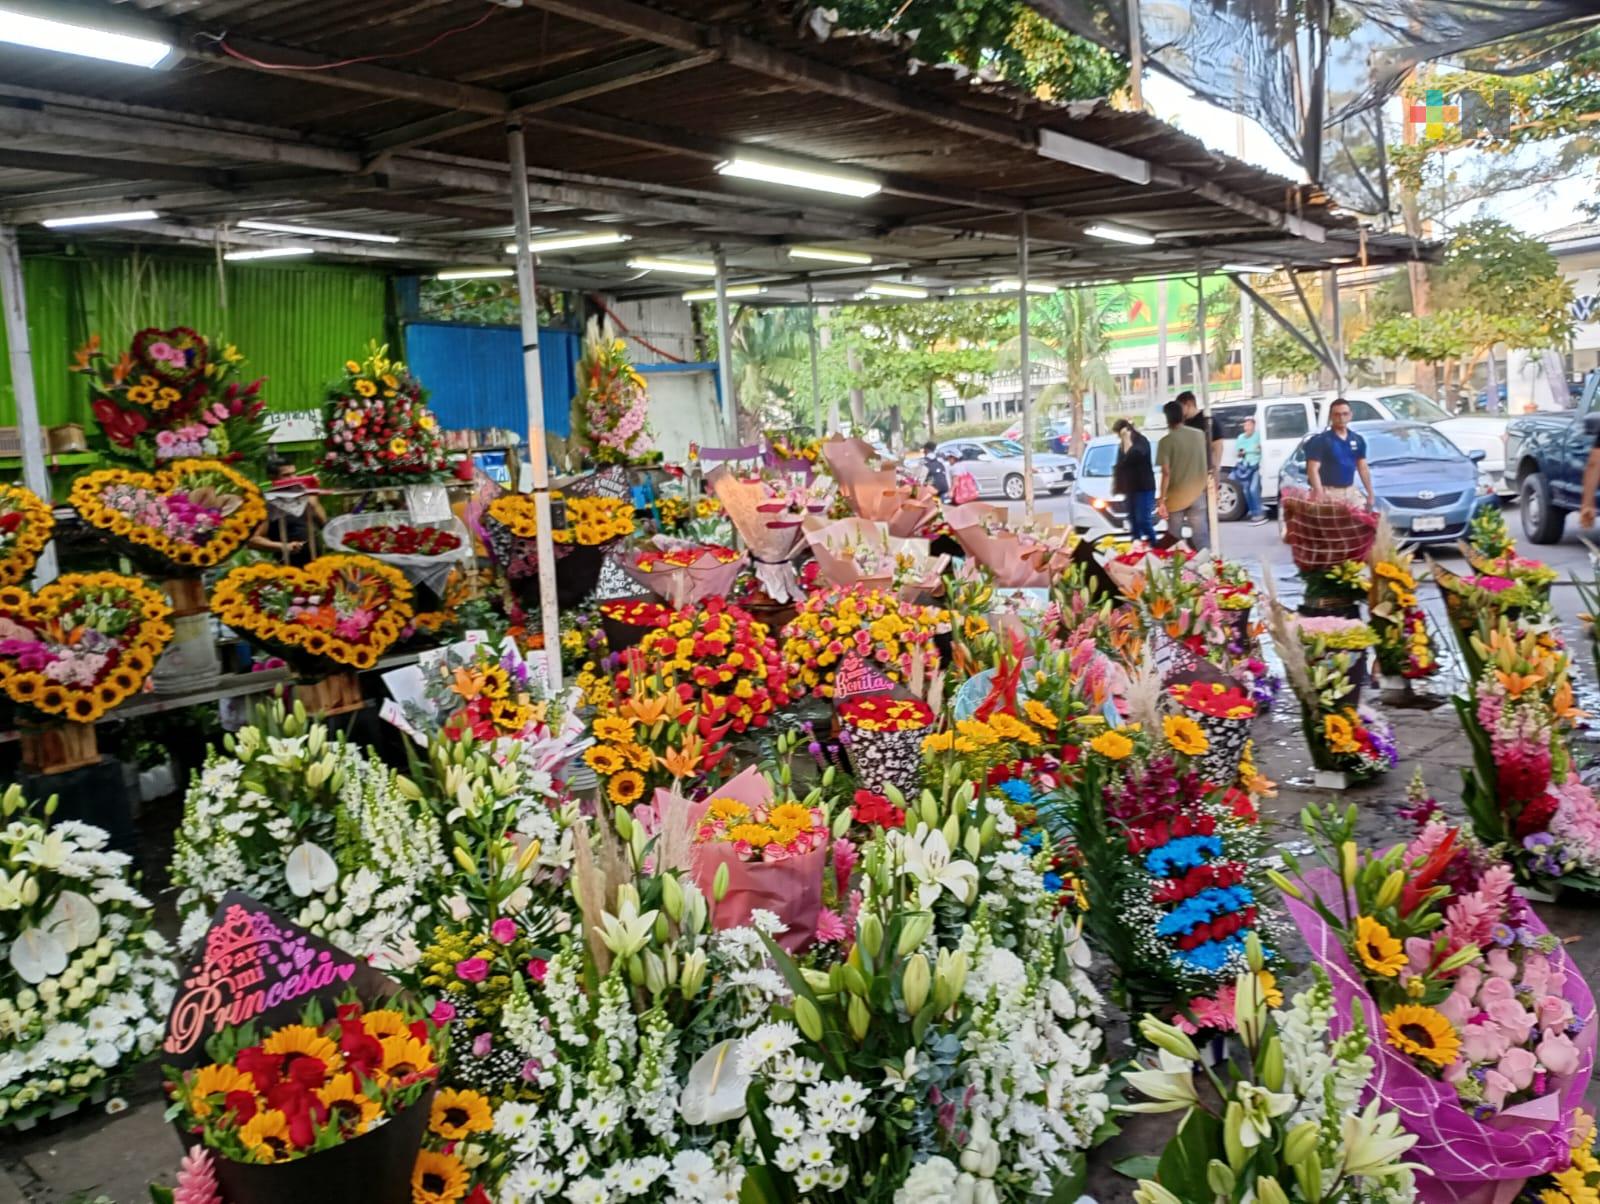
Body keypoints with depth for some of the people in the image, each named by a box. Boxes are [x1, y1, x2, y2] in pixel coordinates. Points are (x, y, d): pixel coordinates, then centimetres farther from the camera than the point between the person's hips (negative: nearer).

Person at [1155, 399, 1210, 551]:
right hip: (1197, 495, 3)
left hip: (1175, 497, -3)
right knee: (1201, 538, 6)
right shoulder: (1199, 435, 3)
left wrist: (1162, 501, -12)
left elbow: (1166, 473, -14)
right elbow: (1206, 466, 9)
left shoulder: (1167, 441, -11)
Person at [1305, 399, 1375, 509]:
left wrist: (1370, 493, 10)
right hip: (1329, 492, -6)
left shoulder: (1358, 440, 9)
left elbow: (1363, 468, 14)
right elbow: (1313, 469, -14)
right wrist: (1319, 493, -26)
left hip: (1350, 491, 6)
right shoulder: (1320, 440, -9)